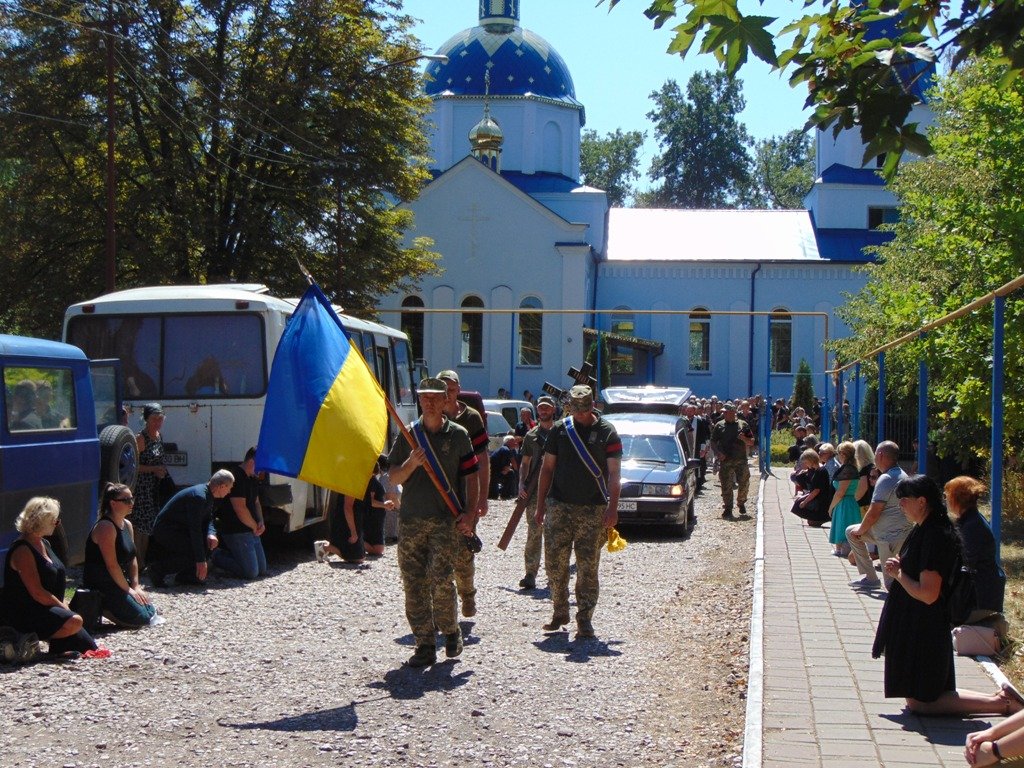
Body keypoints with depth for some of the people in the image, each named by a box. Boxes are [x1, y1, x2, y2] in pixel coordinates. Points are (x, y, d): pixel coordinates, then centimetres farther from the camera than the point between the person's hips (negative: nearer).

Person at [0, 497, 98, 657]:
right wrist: (65, 608, -16)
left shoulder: (44, 544, 13)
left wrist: (64, 606, 3)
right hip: (22, 613, -9)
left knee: (90, 648, 1)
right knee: (74, 622, -31)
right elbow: (38, 593, -23)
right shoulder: (23, 550, -18)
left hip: (43, 610, 9)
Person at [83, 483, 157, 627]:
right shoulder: (105, 527, -19)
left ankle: (106, 606, 12)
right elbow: (112, 564, -21)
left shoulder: (127, 525, 11)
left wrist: (136, 586, 2)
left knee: (150, 612, 3)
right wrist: (128, 590, -16)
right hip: (101, 585, -10)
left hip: (120, 580, 10)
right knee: (141, 618, -17)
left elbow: (133, 558, 13)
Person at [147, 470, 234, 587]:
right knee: (194, 554, -23)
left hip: (180, 527, 10)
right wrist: (201, 561, -28)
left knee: (212, 541, 1)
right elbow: (195, 529, -29)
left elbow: (208, 519, 9)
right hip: (165, 529, -10)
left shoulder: (208, 496, 4)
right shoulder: (199, 496, -27)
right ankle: (158, 568, -11)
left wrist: (211, 534, -16)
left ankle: (187, 575, 5)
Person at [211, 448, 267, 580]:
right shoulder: (236, 478, -20)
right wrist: (255, 526, -9)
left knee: (262, 570, 13)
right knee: (251, 572, -13)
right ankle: (216, 555, 3)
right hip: (236, 532, -10)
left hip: (251, 531, 10)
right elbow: (240, 509, -23)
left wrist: (261, 522, 4)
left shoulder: (253, 479, 13)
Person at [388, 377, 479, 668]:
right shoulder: (409, 434, 10)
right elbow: (394, 478, 9)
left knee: (440, 578, -13)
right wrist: (411, 463, -11)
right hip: (411, 520, 3)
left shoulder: (458, 435, 6)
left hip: (446, 520, -3)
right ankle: (425, 644, 8)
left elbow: (471, 477, 8)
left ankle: (450, 630, 11)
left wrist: (470, 513, -3)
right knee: (413, 584, 0)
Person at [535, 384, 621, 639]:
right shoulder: (560, 430, 7)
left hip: (593, 510, -2)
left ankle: (584, 619, 6)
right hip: (560, 506, 2)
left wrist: (612, 508, -12)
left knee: (588, 566, -1)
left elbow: (613, 473, -2)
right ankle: (560, 612, 16)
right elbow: (547, 468, 11)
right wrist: (540, 506, 7)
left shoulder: (606, 432, 0)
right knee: (555, 563, 1)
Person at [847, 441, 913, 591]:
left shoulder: (885, 479, -21)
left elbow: (873, 514, -21)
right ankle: (869, 577, 22)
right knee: (851, 532, 22)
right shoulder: (902, 475, 10)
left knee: (892, 583, -3)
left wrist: (860, 530, -1)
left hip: (891, 536, -10)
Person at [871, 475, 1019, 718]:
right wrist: (899, 568, -1)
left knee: (919, 702, -3)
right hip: (912, 625, 10)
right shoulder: (923, 530, 8)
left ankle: (1001, 704, -4)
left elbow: (928, 594, -26)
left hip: (923, 631, -10)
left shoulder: (934, 536, -22)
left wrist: (898, 574, -12)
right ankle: (1000, 699, 12)